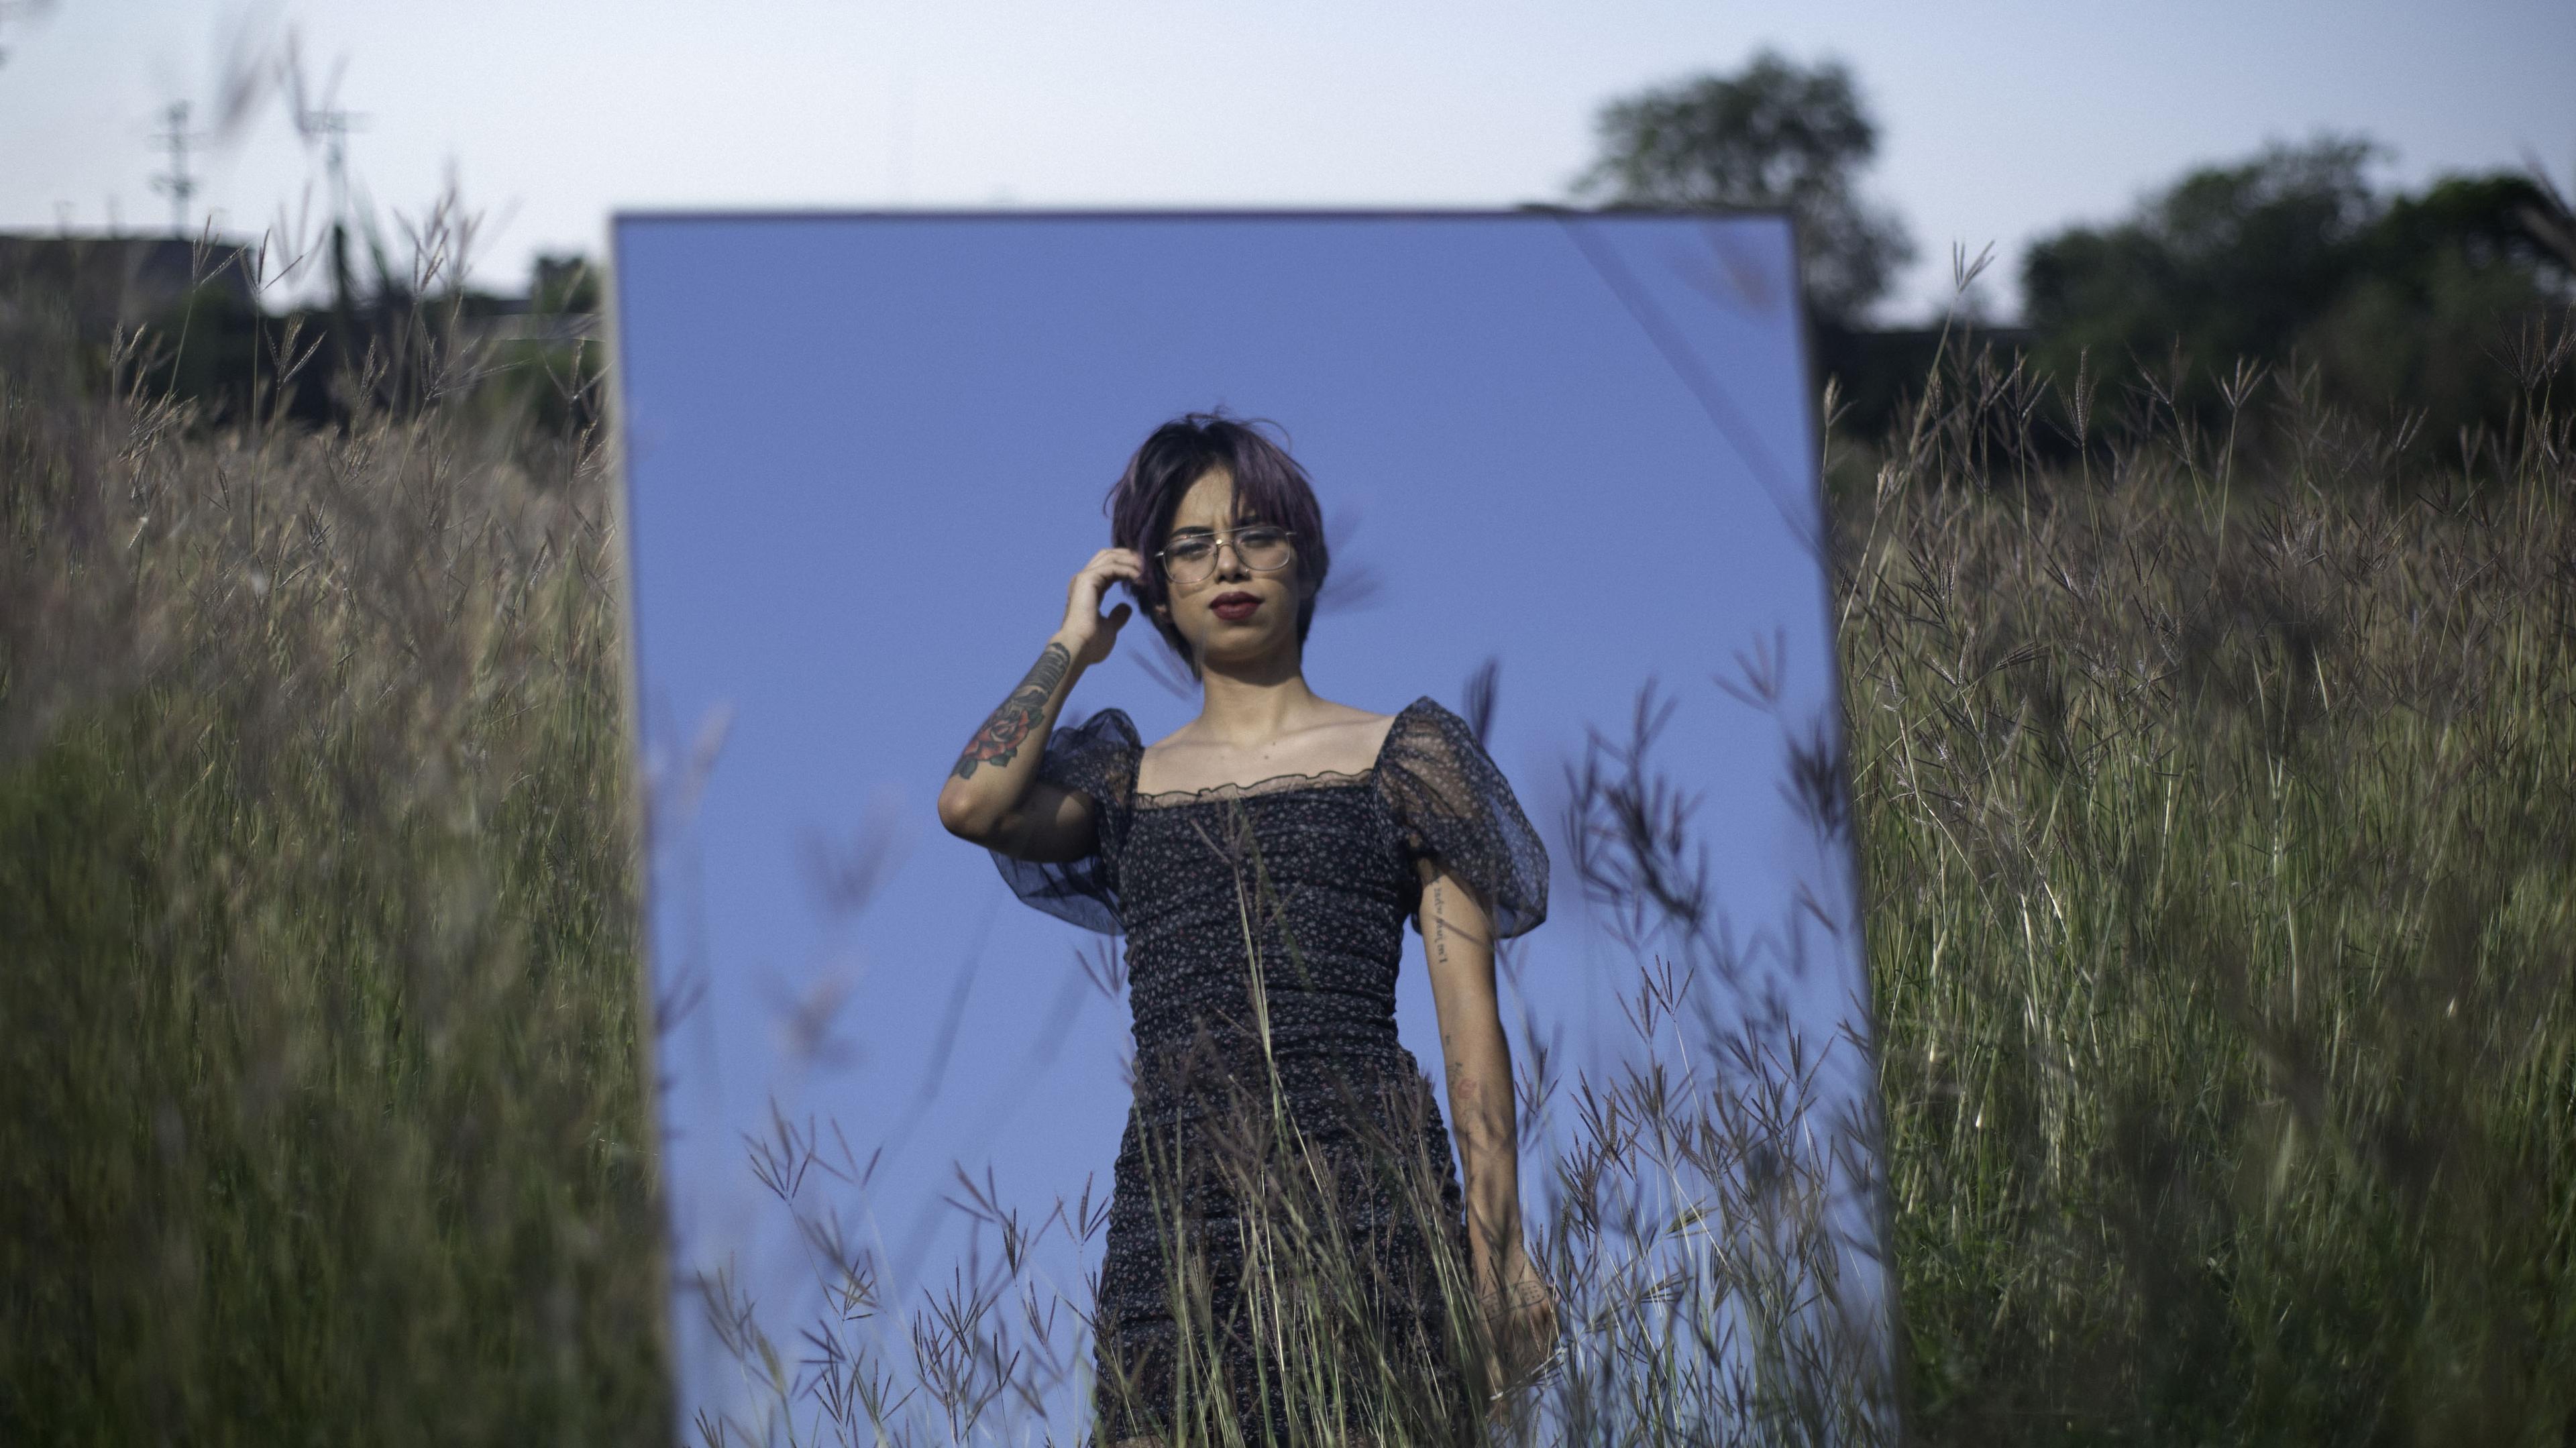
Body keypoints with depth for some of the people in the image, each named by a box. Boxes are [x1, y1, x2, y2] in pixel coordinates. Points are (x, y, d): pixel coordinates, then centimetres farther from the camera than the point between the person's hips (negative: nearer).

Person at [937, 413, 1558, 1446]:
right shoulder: (1126, 779, 19)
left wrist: (1498, 1244, -4)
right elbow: (972, 801, -4)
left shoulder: (1402, 758, 12)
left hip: (1366, 1202, -2)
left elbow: (1472, 1023, 6)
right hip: (1175, 1208, 2)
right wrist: (1071, 644, 12)